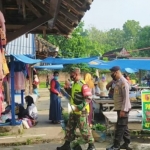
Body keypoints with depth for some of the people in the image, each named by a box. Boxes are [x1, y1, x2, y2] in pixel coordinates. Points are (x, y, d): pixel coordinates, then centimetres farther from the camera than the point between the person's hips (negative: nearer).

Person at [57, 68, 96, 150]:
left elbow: (88, 98, -22)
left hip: (81, 112, -9)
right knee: (69, 128, 14)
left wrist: (79, 107, -26)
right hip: (74, 111, 9)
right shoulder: (74, 84, 11)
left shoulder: (83, 85, -18)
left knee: (84, 129, -2)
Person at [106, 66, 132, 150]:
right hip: (120, 108, 9)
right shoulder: (118, 81, 12)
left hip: (123, 109, -9)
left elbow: (126, 97, -22)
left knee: (120, 127, -4)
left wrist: (123, 110, -24)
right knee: (123, 126, 15)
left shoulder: (123, 82, -17)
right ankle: (127, 143, 24)